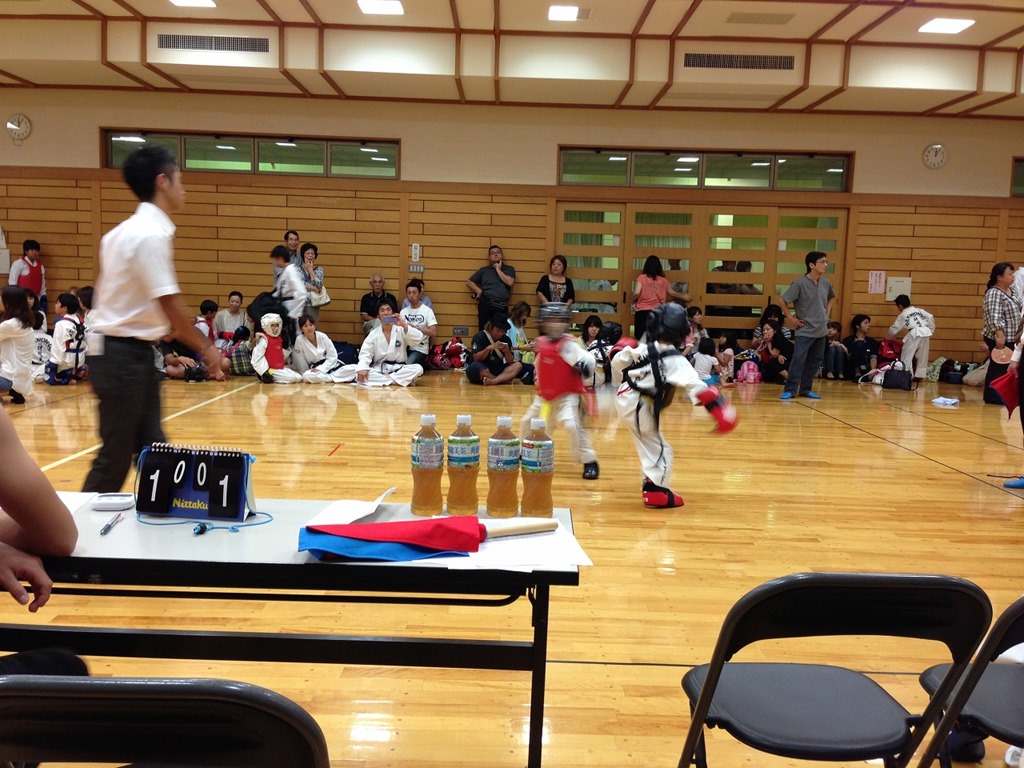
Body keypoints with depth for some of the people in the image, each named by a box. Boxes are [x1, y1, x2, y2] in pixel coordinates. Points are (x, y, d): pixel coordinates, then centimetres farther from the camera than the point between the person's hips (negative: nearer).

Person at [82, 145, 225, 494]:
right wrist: (206, 348, -8)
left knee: (151, 448, 12)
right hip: (123, 355, -9)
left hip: (130, 352, 9)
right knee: (116, 456, 0)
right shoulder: (151, 233, -18)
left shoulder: (130, 230, 12)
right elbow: (169, 305, -20)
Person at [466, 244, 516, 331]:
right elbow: (469, 282, 15)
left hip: (501, 307, -1)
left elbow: (510, 282, -4)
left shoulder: (509, 269, 14)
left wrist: (498, 270, 2)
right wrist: (479, 291, -1)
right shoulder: (483, 270, 15)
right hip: (485, 305, 1)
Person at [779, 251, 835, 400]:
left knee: (815, 361, 9)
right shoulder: (800, 283, -15)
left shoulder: (826, 283, 4)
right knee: (798, 360, -13)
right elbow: (784, 301, -12)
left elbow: (831, 298, 25)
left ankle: (805, 389, 19)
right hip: (805, 330, -6)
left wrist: (827, 312, 12)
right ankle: (790, 390, -4)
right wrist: (791, 319, -10)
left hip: (821, 330, 6)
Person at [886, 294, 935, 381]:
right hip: (926, 332, 6)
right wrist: (930, 332, 21)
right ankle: (919, 376, 19)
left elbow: (894, 329, 14)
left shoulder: (902, 315, 9)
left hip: (915, 334, -6)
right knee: (922, 356, 16)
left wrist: (887, 337, 31)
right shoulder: (919, 310, 21)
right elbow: (931, 318, 14)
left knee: (906, 356, 3)